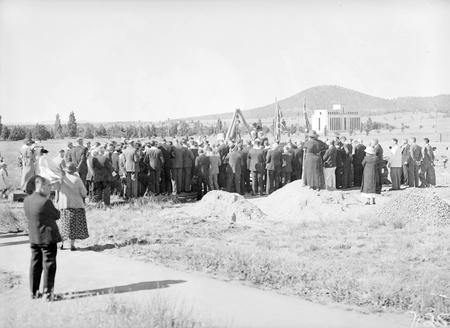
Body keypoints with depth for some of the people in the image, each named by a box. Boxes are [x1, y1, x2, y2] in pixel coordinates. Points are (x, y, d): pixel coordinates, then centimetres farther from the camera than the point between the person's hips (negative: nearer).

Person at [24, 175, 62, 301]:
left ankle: (34, 292, 22)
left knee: (35, 264, 16)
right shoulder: (46, 202, -21)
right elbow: (57, 215, -9)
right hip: (48, 238, -7)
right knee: (49, 265, 3)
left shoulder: (26, 200, 2)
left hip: (33, 238, 7)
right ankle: (48, 293, 6)